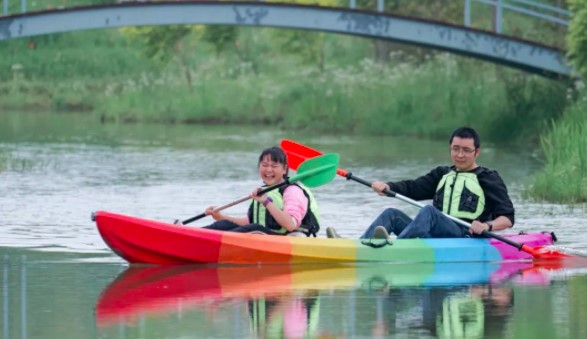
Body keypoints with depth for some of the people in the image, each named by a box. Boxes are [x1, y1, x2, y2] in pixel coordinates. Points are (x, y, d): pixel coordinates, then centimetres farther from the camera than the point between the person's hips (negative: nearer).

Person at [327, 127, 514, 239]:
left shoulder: (489, 179, 7)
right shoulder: (442, 174, 25)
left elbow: (507, 218, -1)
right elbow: (413, 188, 13)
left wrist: (487, 226, -22)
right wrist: (387, 186, -6)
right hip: (436, 238, 7)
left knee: (429, 212, -31)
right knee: (392, 215, -8)